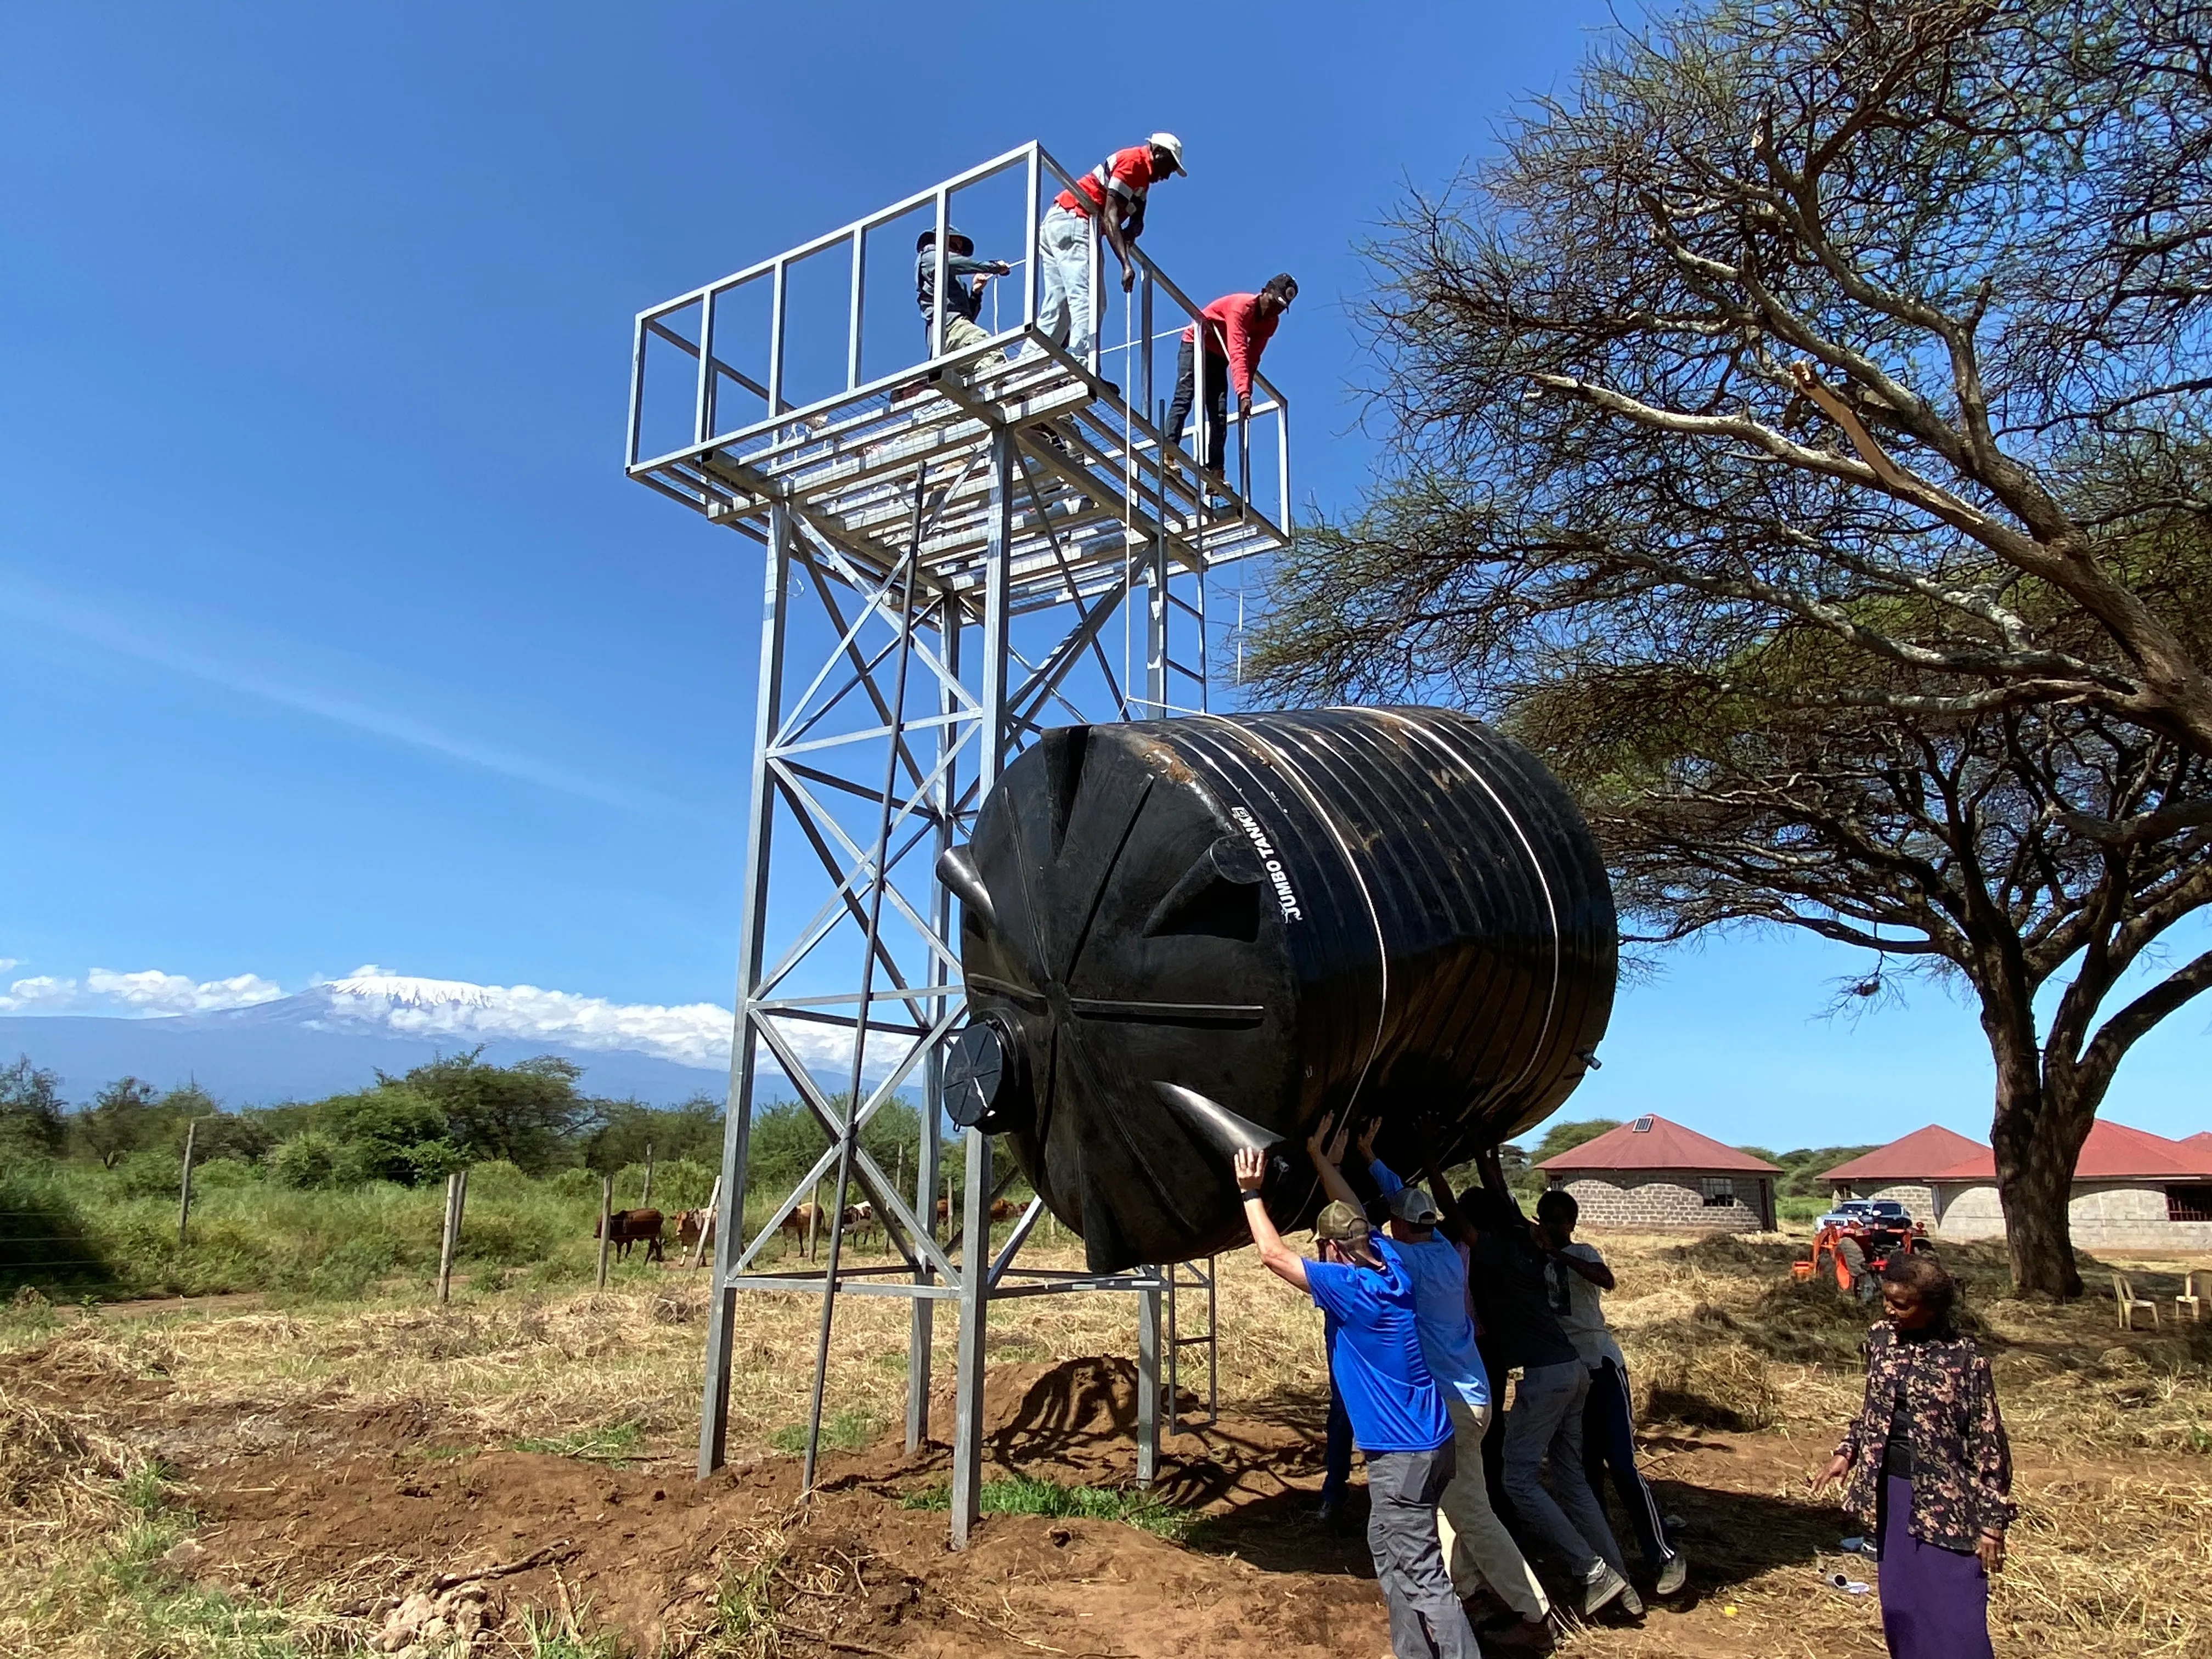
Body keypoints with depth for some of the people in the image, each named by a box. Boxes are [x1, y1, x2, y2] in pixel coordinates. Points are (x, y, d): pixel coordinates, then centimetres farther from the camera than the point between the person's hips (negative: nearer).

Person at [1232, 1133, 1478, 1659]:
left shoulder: (1351, 1287, -21)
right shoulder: (1389, 1261, 1)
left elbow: (1274, 1255, -18)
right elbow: (1351, 1214, 18)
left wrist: (1251, 1192, -9)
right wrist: (1318, 1156, 23)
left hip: (1403, 1453, -9)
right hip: (1425, 1440, 9)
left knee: (1422, 1574, -2)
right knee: (1389, 1549, 21)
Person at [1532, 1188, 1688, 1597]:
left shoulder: (1582, 1253, -6)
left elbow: (1606, 1280, -27)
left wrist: (1556, 1252, -31)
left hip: (1600, 1365, -5)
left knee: (1621, 1466, -10)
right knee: (1585, 1468, 9)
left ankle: (1665, 1556, -4)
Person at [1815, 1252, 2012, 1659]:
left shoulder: (1965, 1358, -15)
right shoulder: (1881, 1339, 0)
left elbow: (1988, 1442, -11)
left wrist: (1992, 1521, -10)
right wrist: (1848, 1451, 6)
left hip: (1944, 1498, -5)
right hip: (1891, 1490, 5)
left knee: (1954, 1611, -2)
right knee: (1899, 1604, 15)